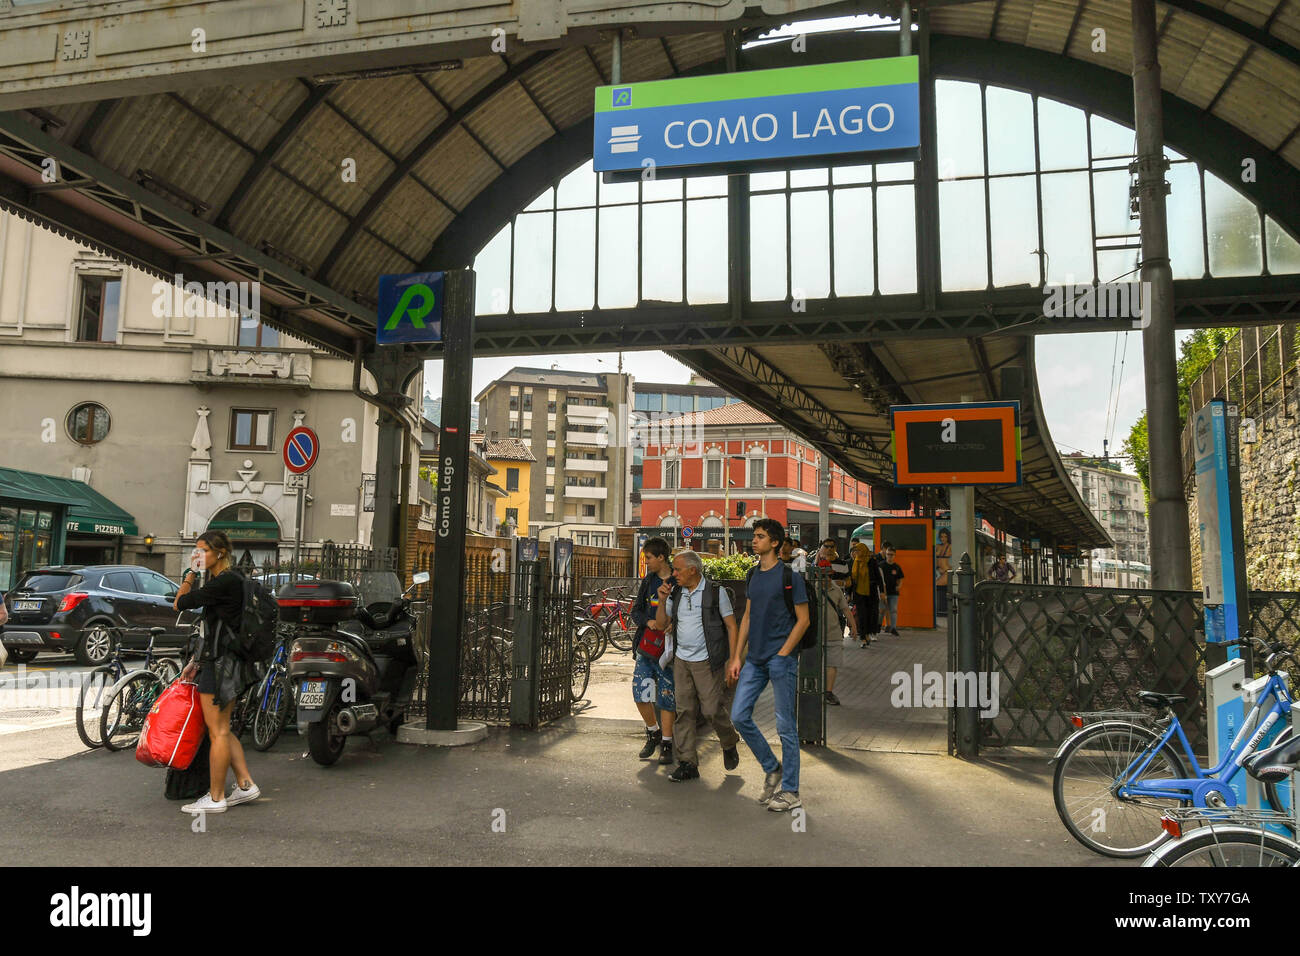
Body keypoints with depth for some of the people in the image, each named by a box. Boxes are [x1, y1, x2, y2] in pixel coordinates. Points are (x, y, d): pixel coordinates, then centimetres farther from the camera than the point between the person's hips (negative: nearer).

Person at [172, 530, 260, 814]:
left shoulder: (225, 581, -16)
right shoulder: (222, 580, 16)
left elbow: (180, 604, -16)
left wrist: (190, 574, -4)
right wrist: (197, 661, 20)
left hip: (222, 663, -10)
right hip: (218, 660, 10)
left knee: (217, 731, -1)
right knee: (221, 730, 15)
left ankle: (215, 798, 8)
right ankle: (245, 785, 19)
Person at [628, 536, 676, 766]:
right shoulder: (648, 581, 11)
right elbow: (636, 610, 12)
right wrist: (647, 622, -9)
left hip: (667, 648, -5)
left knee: (667, 695, 0)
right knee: (640, 692, 2)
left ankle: (666, 743, 14)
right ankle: (653, 733, 25)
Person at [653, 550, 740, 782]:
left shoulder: (716, 592, -5)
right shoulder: (675, 593, 9)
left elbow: (731, 626, -3)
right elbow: (661, 625, 14)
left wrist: (733, 661, -8)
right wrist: (662, 601, -2)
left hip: (707, 662, -5)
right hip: (681, 661, 5)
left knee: (713, 709, -4)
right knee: (684, 712, 4)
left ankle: (729, 745, 25)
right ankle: (687, 763, 11)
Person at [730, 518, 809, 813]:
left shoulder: (790, 575, -9)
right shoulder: (754, 575, 12)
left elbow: (803, 619, -8)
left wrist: (782, 654, -13)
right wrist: (737, 657, 12)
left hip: (781, 658, -7)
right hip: (755, 658, 7)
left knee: (785, 725, 1)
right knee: (739, 716, 5)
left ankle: (790, 791, 12)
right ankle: (772, 769, 23)